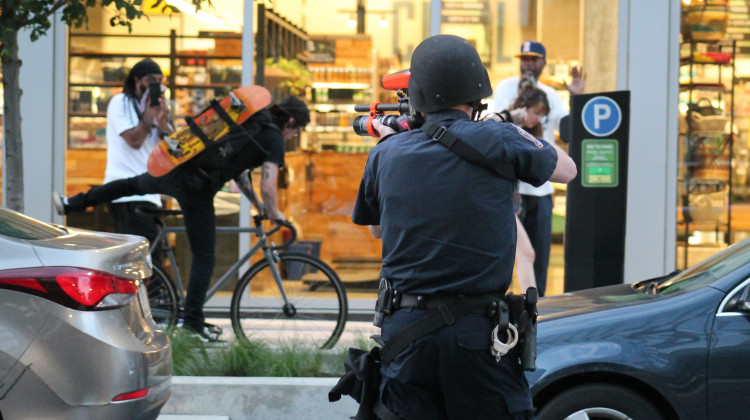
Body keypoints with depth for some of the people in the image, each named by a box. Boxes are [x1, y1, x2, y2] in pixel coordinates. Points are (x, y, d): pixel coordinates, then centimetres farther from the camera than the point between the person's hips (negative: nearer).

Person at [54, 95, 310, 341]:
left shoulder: (248, 121, 21)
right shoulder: (274, 139, -3)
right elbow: (268, 185, -12)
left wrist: (257, 203, 32)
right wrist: (273, 212, 7)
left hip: (174, 170, 7)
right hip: (196, 188, -7)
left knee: (136, 184, 36)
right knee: (204, 258, 5)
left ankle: (71, 204, 44)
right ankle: (193, 322, 5)